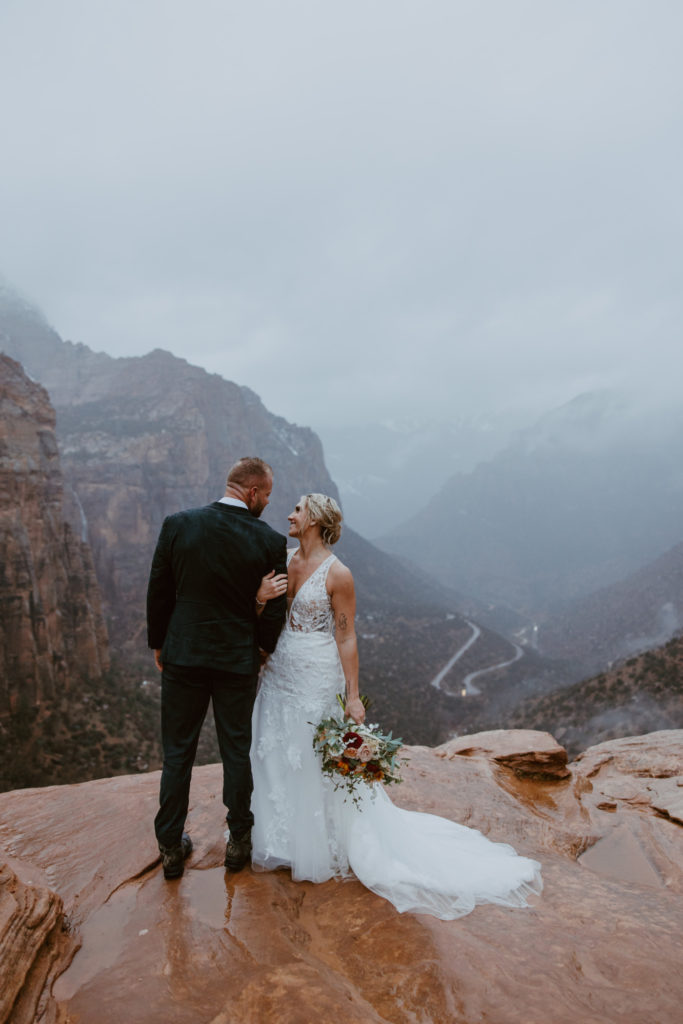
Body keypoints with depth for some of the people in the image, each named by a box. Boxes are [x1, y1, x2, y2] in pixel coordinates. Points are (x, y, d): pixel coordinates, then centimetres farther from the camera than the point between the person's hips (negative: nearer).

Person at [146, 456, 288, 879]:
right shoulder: (271, 541, -13)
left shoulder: (177, 525, -9)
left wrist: (159, 644, 12)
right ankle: (239, 839, 32)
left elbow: (158, 592, -2)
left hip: (182, 657, 1)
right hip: (239, 661, -1)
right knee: (237, 751, 16)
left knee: (177, 753, 15)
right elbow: (275, 609, -5)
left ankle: (171, 848, 27)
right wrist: (262, 649, 14)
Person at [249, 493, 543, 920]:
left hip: (317, 677, -7)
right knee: (276, 757, 17)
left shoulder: (337, 574, -16)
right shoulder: (285, 562, 3)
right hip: (279, 671, 7)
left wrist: (352, 696, -13)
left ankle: (323, 846, 31)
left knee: (319, 763, 7)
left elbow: (346, 637, -13)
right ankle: (282, 839, 39)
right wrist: (261, 597, -15)